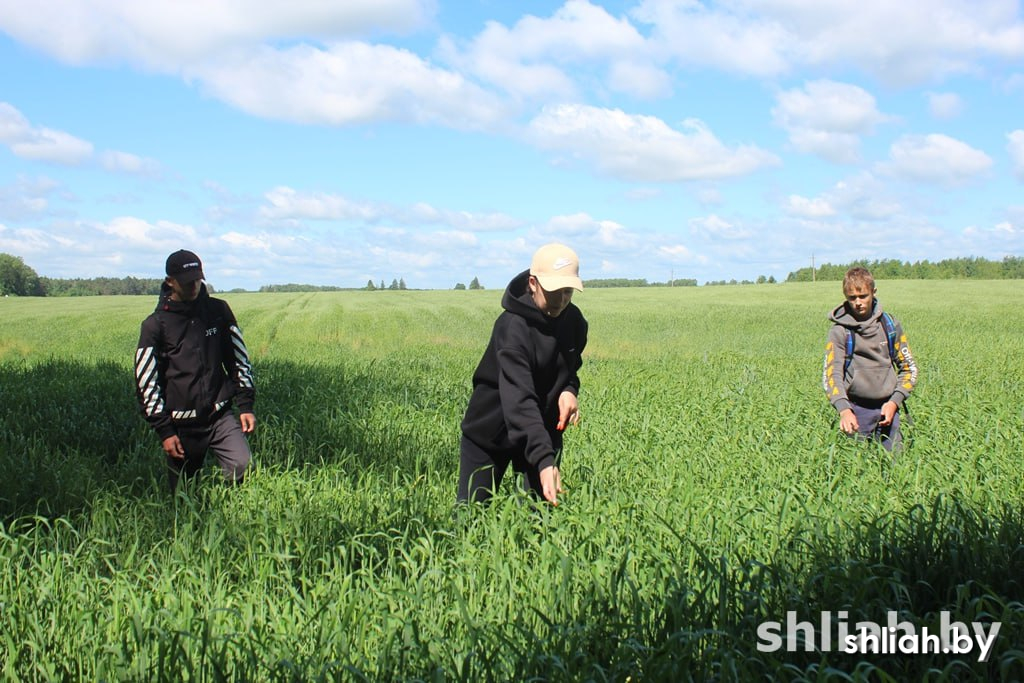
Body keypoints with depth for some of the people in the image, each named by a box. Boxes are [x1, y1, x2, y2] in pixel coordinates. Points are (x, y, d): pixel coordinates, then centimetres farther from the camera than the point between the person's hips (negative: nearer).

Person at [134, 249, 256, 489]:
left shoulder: (219, 311, 5)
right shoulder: (155, 325, -1)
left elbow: (239, 358, 11)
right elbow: (146, 383, -1)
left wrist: (246, 404, 2)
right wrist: (164, 431, -6)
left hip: (221, 415, 1)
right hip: (181, 424, -1)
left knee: (244, 468, -18)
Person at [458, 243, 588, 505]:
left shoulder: (574, 321, -6)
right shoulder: (512, 327, -28)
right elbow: (518, 400, -37)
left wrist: (570, 390, -14)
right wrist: (544, 460, -49)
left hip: (544, 430, 5)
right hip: (490, 431, -5)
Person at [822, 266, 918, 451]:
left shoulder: (890, 324, 4)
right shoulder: (840, 330, -4)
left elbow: (908, 367, 11)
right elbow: (831, 374, -13)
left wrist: (895, 401, -3)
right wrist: (843, 409, -29)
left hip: (887, 407, 2)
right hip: (856, 409, -2)